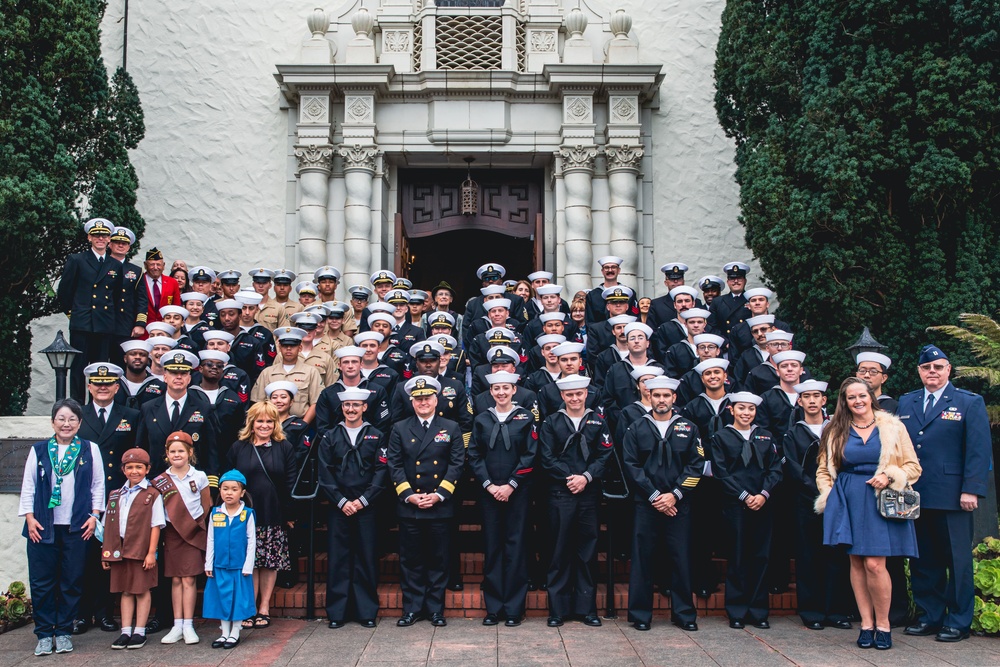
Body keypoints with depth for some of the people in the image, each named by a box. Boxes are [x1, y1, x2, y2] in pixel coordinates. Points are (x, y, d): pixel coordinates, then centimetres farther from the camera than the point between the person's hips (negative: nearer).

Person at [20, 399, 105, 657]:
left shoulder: (90, 450, 5)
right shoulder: (38, 450, 7)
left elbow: (98, 485, 7)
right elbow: (28, 486, 7)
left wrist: (94, 515, -1)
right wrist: (29, 517, -1)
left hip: (77, 527, 0)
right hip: (43, 526, 0)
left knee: (72, 582, 4)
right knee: (41, 582, 2)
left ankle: (63, 632, 15)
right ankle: (44, 634, 13)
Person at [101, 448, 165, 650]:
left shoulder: (152, 495, -4)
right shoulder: (116, 495, 11)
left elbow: (156, 525, -8)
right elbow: (109, 527, 12)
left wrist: (151, 552, -12)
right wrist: (106, 552, 7)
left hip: (141, 550, -5)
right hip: (120, 550, 5)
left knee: (142, 590, 4)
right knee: (125, 591, 11)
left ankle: (139, 632, 12)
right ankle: (125, 632, 18)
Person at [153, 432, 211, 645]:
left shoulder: (199, 477, 0)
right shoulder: (160, 481, 3)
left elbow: (206, 506, 8)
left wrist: (195, 522, 2)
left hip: (194, 532, -2)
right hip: (172, 533, 2)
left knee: (189, 578, -3)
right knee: (175, 579, 5)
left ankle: (188, 625, 1)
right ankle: (177, 626, 11)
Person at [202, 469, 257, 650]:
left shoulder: (247, 514, -6)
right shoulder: (215, 513, 1)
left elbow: (251, 542, -4)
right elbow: (210, 540, 7)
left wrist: (248, 566, -6)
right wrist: (208, 564, 4)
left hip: (239, 566, -3)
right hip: (219, 566, 3)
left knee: (238, 599, 6)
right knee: (222, 598, 10)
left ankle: (235, 633, 20)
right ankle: (224, 633, 23)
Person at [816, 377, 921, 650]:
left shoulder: (893, 427, 4)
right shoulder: (836, 431, 9)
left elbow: (913, 466, 4)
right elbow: (824, 470, 14)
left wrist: (889, 476, -12)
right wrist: (829, 496, 0)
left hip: (881, 502, -2)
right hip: (848, 502, 3)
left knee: (874, 564, -10)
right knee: (856, 562, 4)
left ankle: (883, 623, 6)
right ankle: (867, 623, 13)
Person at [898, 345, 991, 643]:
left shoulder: (970, 403, 1)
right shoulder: (906, 403, 13)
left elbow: (979, 450, -6)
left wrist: (971, 490, -13)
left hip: (952, 496, -4)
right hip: (914, 496, 4)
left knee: (957, 560, 4)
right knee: (923, 560, 10)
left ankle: (958, 622, 14)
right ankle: (929, 616, 21)